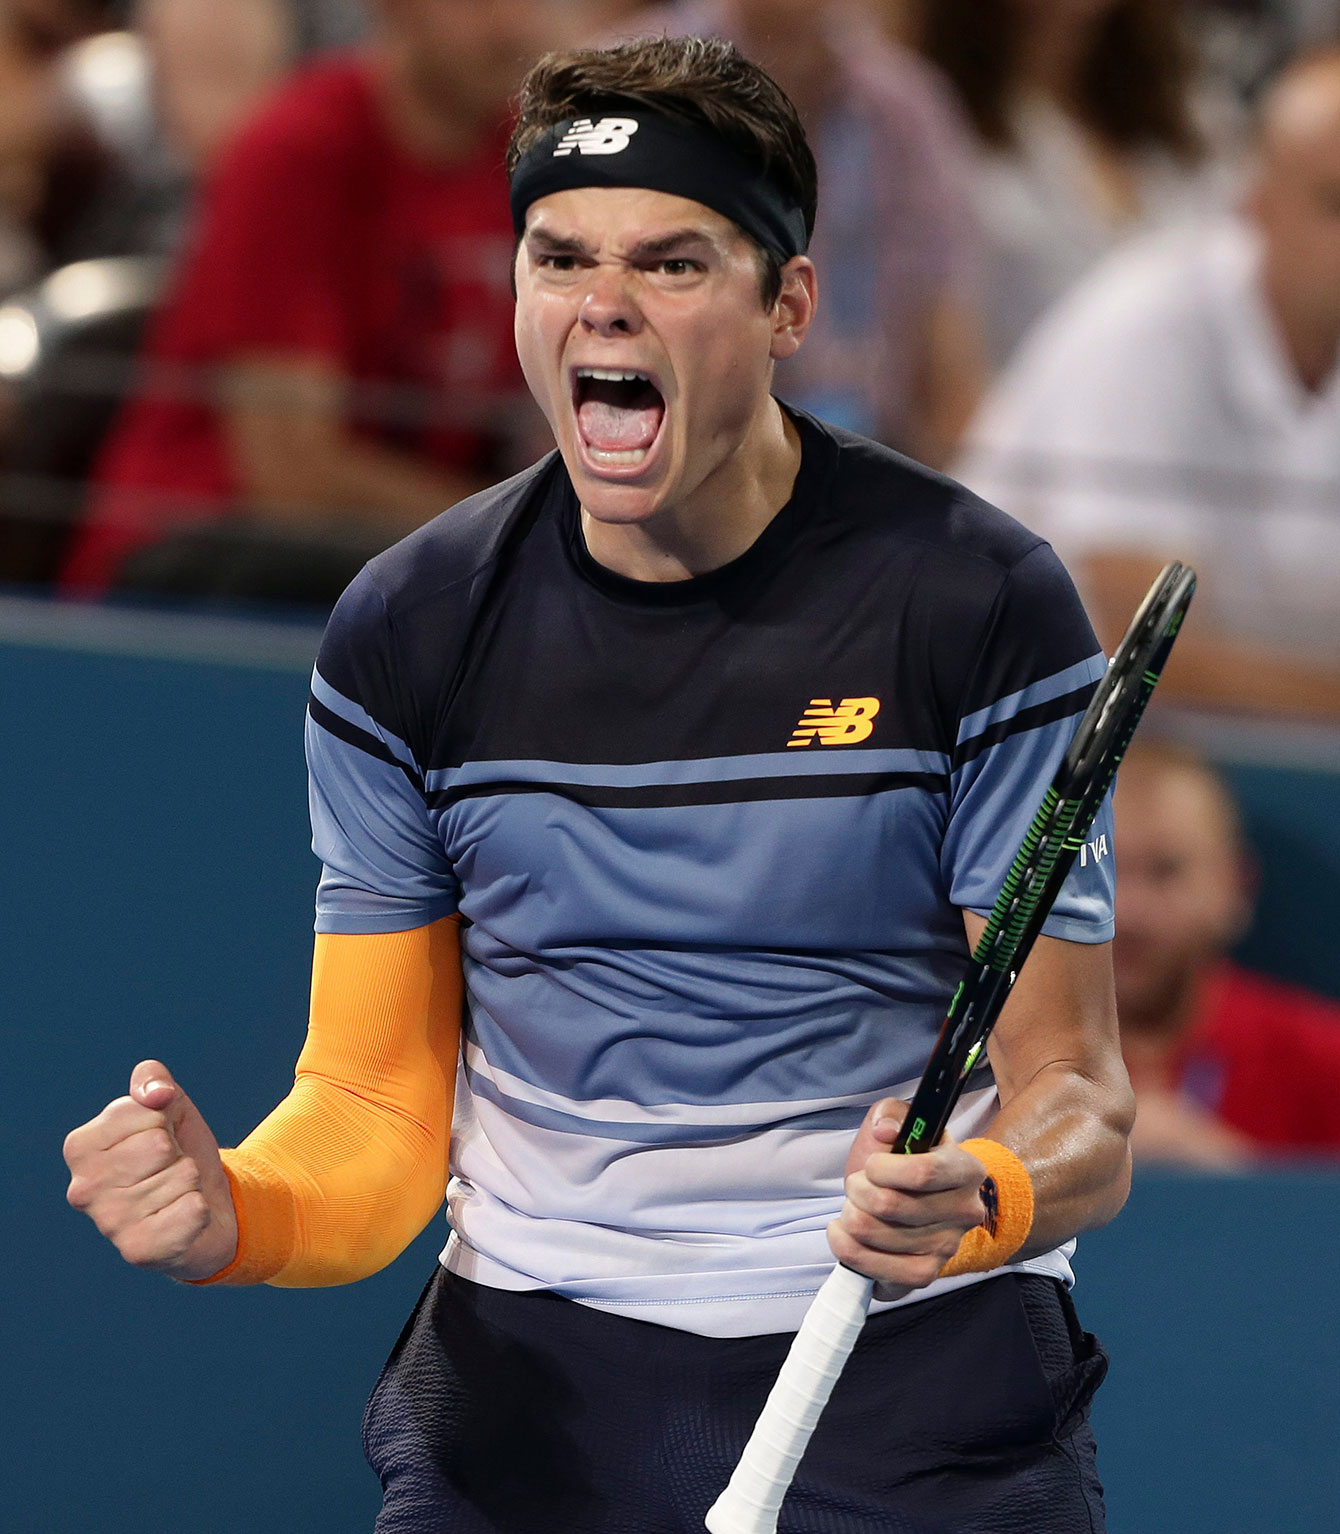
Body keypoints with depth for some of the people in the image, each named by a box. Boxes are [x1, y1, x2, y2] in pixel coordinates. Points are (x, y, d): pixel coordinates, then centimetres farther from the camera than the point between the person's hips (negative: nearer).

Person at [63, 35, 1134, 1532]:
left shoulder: (981, 603, -7)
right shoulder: (404, 636, 1)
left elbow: (1072, 1093, -6)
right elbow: (378, 1104, 4)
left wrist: (978, 1199, -29)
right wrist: (228, 1213, -18)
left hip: (917, 1370, -1)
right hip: (529, 1391, 2)